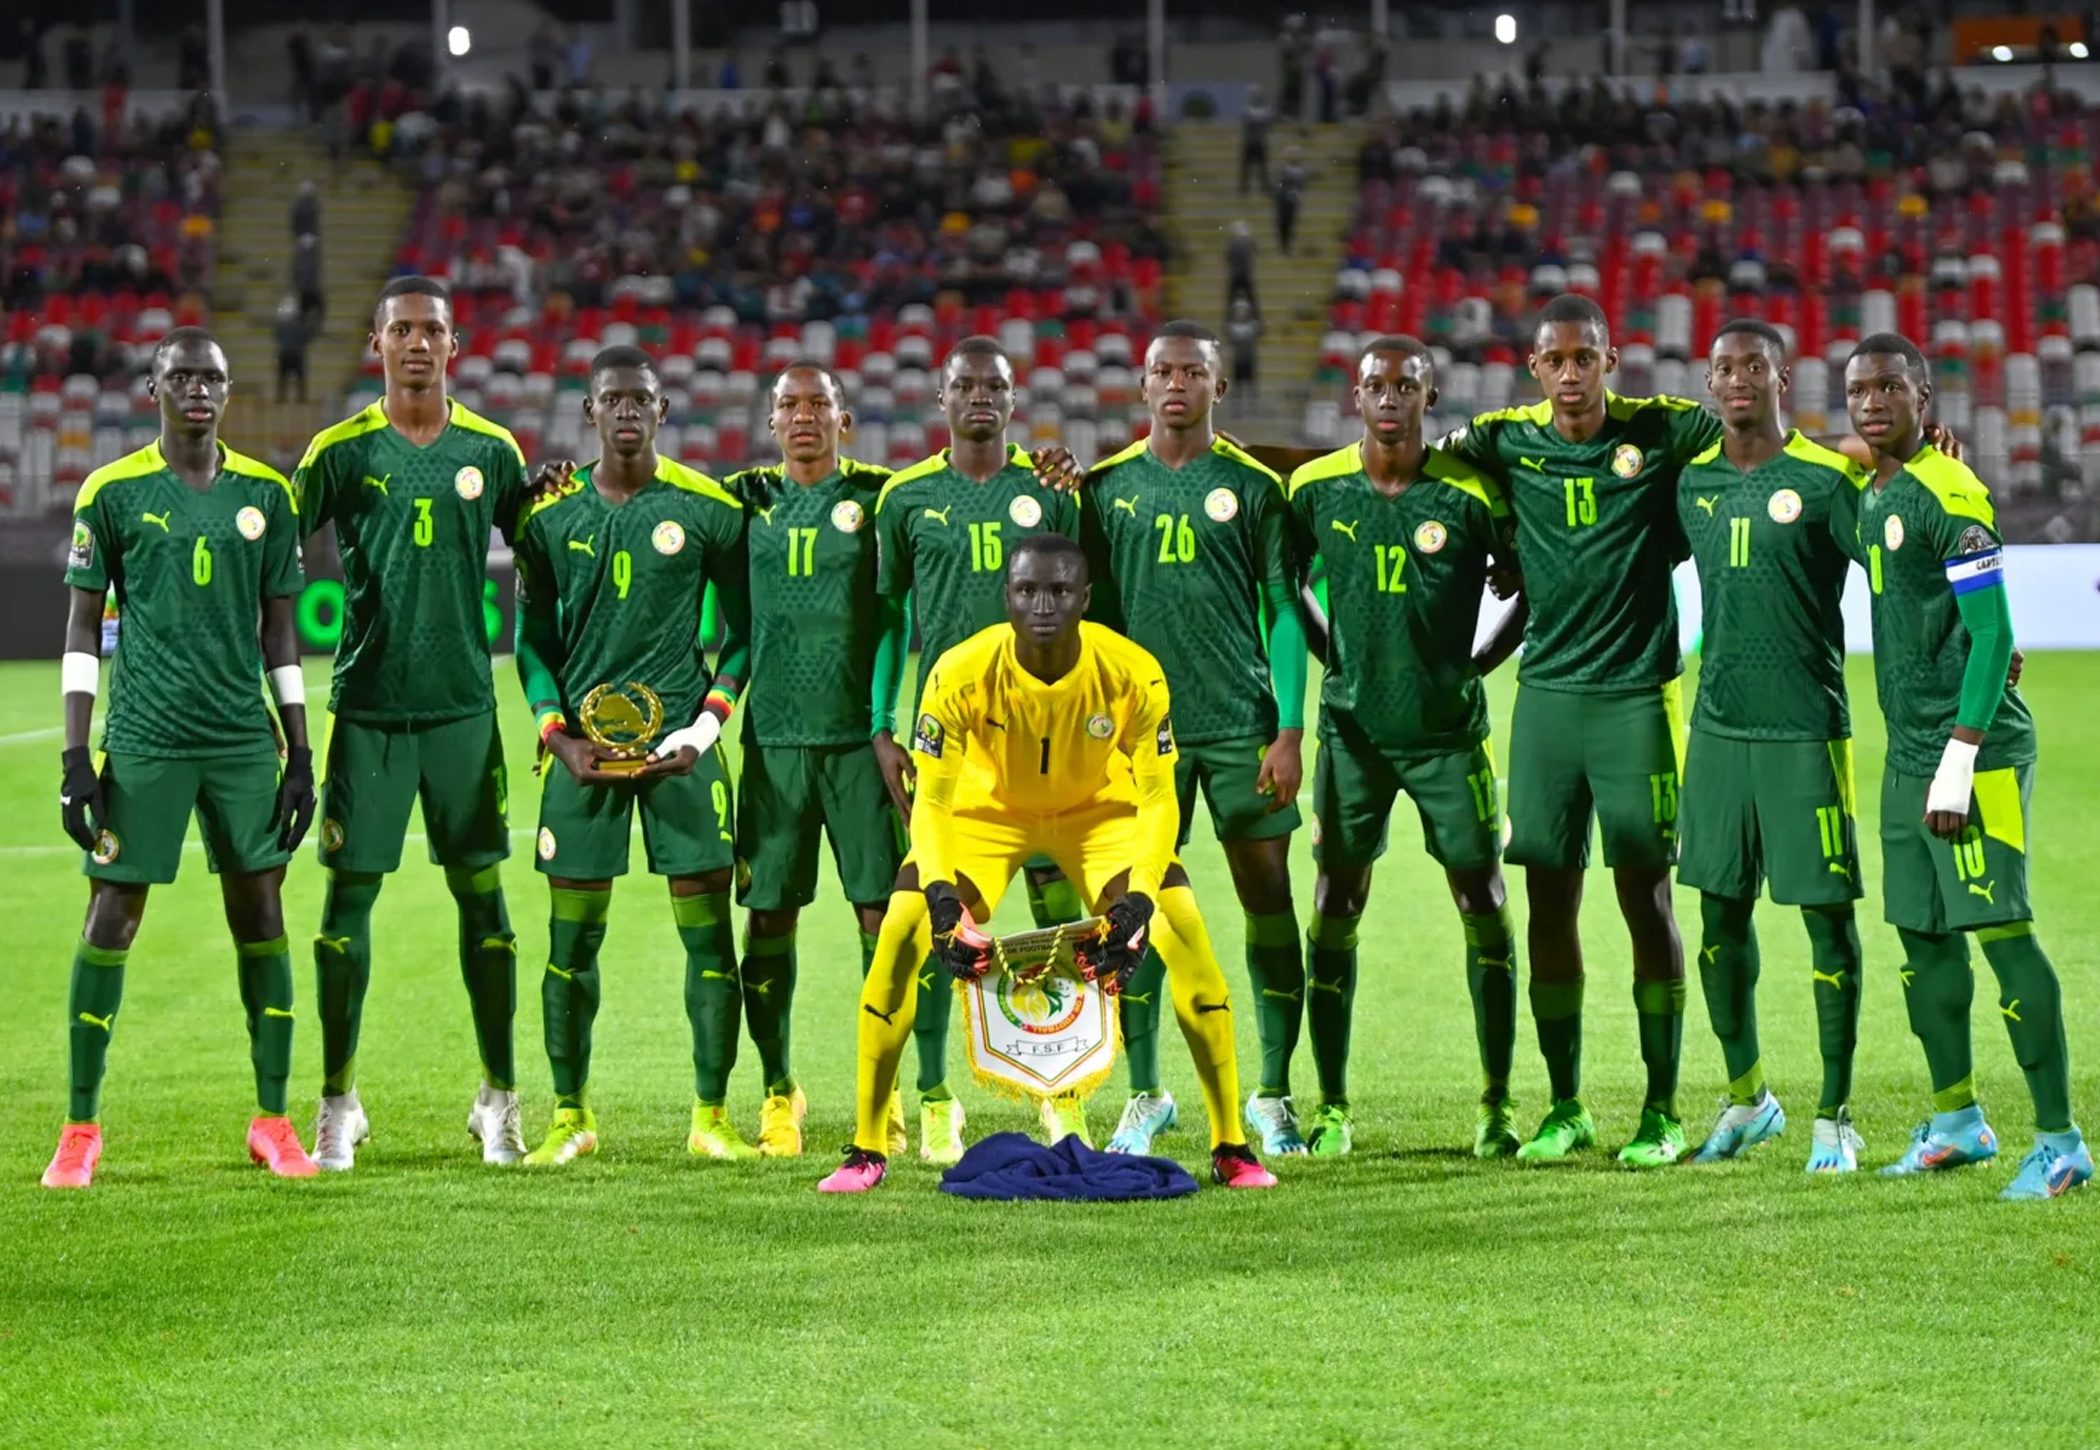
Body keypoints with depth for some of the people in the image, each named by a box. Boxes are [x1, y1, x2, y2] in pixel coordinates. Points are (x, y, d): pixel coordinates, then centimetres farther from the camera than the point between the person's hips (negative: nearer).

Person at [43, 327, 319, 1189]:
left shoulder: (265, 494, 7)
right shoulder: (113, 493, 0)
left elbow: (280, 629, 12)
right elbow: (83, 628, 2)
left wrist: (300, 754, 9)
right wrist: (76, 757, -4)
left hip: (244, 739, 2)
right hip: (144, 741, -2)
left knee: (260, 915, 3)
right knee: (111, 918, -2)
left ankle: (273, 1121, 11)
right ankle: (81, 1128, 7)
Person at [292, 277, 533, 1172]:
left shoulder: (491, 452, 5)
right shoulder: (341, 451, 1)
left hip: (464, 704, 1)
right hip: (366, 705, -1)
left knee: (482, 892, 3)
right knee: (349, 894, 0)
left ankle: (499, 1098, 11)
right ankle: (337, 1103, 8)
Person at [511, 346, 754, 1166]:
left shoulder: (707, 509, 1)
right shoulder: (551, 515, 5)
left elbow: (744, 629, 7)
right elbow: (532, 638, 10)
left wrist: (708, 721, -5)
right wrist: (559, 734, -3)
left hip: (679, 738, -1)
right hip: (583, 741, 1)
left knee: (707, 930, -3)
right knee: (572, 936, 3)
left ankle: (712, 1115, 6)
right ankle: (570, 1116, 13)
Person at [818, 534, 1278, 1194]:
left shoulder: (1132, 674, -29)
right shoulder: (961, 674, -30)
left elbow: (1158, 796, -23)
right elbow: (933, 799, -24)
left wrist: (1138, 900, -38)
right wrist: (943, 896, -41)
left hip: (1100, 810, 0)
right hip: (985, 808, 0)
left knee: (1189, 940, -16)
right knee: (899, 938, -18)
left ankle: (1231, 1147, -2)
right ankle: (866, 1150, -4)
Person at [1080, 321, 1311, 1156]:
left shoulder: (1251, 488, 4)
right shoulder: (1106, 487, 8)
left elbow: (1284, 611, 3)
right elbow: (1093, 612, 13)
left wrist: (1289, 732, -4)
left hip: (1241, 720, -1)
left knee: (1267, 895, -1)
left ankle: (1272, 1096, 7)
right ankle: (1144, 1095, 9)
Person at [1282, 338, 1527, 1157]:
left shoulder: (1470, 493, -8)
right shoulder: (1316, 488, -1)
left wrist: (1481, 663, 0)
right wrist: (1330, 654, 8)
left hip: (1448, 728, -1)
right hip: (1353, 725, 2)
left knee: (1483, 901, -2)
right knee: (1336, 905, 2)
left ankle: (1498, 1104, 6)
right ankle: (1331, 1104, 10)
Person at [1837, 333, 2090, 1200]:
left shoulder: (1948, 496, -13)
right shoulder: (1868, 502, 14)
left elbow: (1992, 634, -16)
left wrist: (1958, 763, -19)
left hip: (1977, 748, -9)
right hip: (1908, 754, 9)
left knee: (2000, 928, -11)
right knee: (1922, 932, 13)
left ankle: (2060, 1140, -8)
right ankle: (1957, 1122, 25)